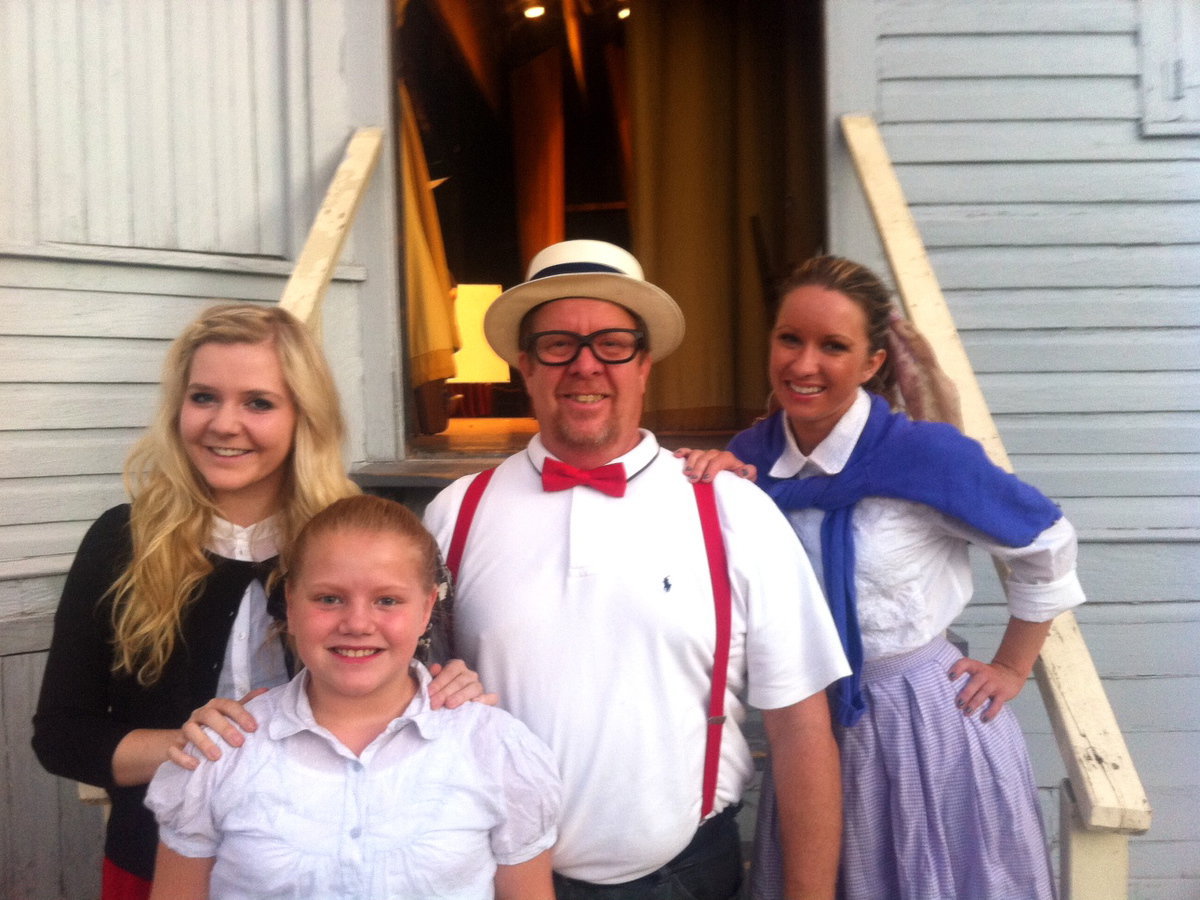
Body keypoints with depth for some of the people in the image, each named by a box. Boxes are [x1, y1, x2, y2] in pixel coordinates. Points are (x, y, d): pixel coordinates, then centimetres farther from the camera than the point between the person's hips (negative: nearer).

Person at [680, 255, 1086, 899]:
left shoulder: (925, 453, -20)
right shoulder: (751, 456, -7)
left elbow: (1046, 545, -6)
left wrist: (1012, 668, 1)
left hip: (925, 726, -4)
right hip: (807, 723, 4)